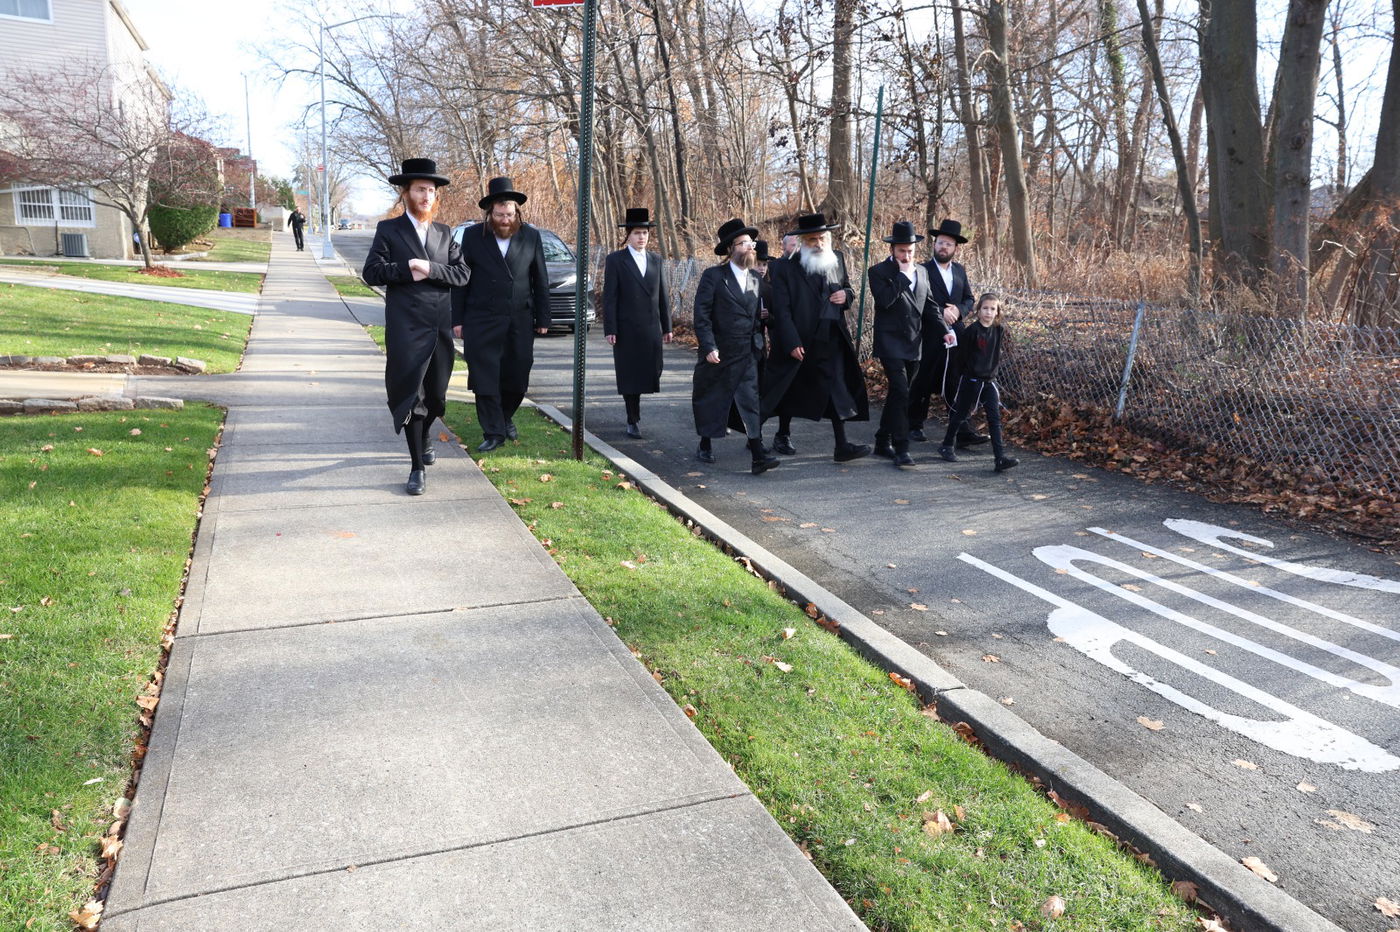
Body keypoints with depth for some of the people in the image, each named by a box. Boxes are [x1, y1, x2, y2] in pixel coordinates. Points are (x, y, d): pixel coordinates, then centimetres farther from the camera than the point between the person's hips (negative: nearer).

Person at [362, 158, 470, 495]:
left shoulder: (444, 233, 13)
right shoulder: (388, 230, 3)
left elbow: (462, 273, 3)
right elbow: (371, 272, -5)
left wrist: (430, 269, -11)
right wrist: (406, 270, -15)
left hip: (440, 327, 4)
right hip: (406, 328, -4)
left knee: (436, 395, 13)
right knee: (410, 395, -5)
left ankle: (423, 438, 43)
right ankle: (417, 467, 0)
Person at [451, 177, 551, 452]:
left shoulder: (531, 236, 3)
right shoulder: (472, 236, 0)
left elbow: (540, 281, 6)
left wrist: (542, 318, 4)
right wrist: (457, 319, -1)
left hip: (520, 321, 1)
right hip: (482, 321, -1)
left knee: (517, 378, 8)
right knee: (485, 378, -3)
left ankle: (506, 417, 34)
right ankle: (493, 433, 5)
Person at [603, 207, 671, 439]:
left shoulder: (656, 260, 12)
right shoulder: (615, 260, -1)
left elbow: (662, 295, 13)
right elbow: (609, 297, -5)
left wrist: (666, 326, 10)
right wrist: (610, 329, -11)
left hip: (651, 329, 4)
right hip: (626, 330, -4)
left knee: (647, 373, 4)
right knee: (629, 375, 1)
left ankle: (634, 413, 26)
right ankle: (633, 421, 11)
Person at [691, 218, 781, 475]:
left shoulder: (756, 278, 10)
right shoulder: (713, 276, -6)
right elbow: (701, 315, -11)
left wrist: (760, 343, 9)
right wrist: (709, 347, -19)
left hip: (747, 355, 3)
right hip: (718, 354, -3)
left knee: (751, 401, -8)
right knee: (709, 400, 12)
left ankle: (758, 456, -13)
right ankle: (705, 445, 33)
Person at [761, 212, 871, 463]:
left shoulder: (837, 260, 6)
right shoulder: (787, 268, -10)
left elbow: (847, 288, 21)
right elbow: (781, 310, -13)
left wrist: (846, 295, -4)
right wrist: (791, 343, -17)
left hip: (831, 340, 4)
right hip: (798, 341, -3)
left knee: (838, 389, -2)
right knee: (790, 390, 12)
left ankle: (842, 445, -1)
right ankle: (783, 435, 32)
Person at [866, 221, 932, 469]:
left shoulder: (922, 271, 14)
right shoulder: (879, 271, -4)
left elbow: (930, 304, 19)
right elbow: (884, 300, -20)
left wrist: (944, 329, 10)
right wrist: (903, 274, -15)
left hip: (913, 345, 6)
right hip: (890, 343, -6)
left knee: (897, 394, 13)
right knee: (901, 392, -16)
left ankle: (883, 442, 24)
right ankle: (901, 449, -13)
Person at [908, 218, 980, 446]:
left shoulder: (960, 270, 13)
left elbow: (969, 299, 14)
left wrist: (959, 310, -7)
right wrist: (941, 313, -20)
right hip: (930, 338, -4)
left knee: (957, 385, 2)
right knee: (924, 383, 6)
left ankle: (962, 431, 3)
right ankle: (914, 425, 22)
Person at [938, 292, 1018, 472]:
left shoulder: (999, 330, 2)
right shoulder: (972, 330, -14)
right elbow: (962, 353, -8)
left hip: (989, 380, 4)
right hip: (970, 380, -4)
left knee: (995, 418, -4)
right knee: (960, 414, 10)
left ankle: (1000, 457, -9)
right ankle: (947, 446, 29)